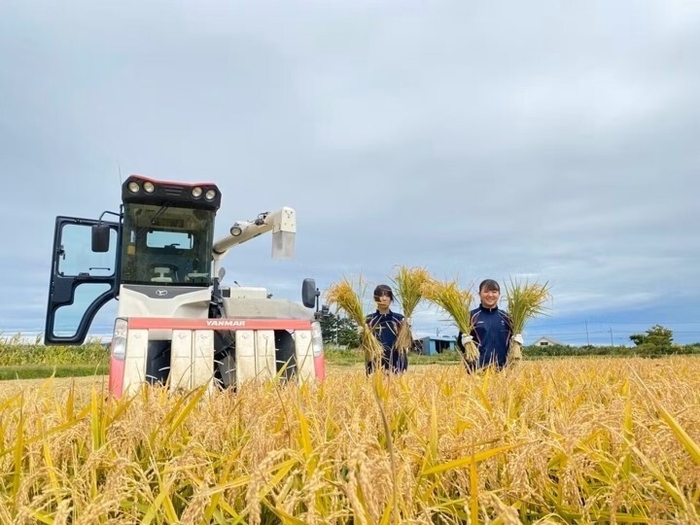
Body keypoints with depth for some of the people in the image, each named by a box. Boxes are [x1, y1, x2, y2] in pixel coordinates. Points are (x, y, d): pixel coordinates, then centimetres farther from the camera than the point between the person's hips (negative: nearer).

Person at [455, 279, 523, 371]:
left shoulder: (505, 317, 11)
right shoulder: (472, 316, 0)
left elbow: (515, 338, 16)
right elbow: (461, 340, -1)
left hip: (501, 369, 4)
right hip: (477, 368, -3)